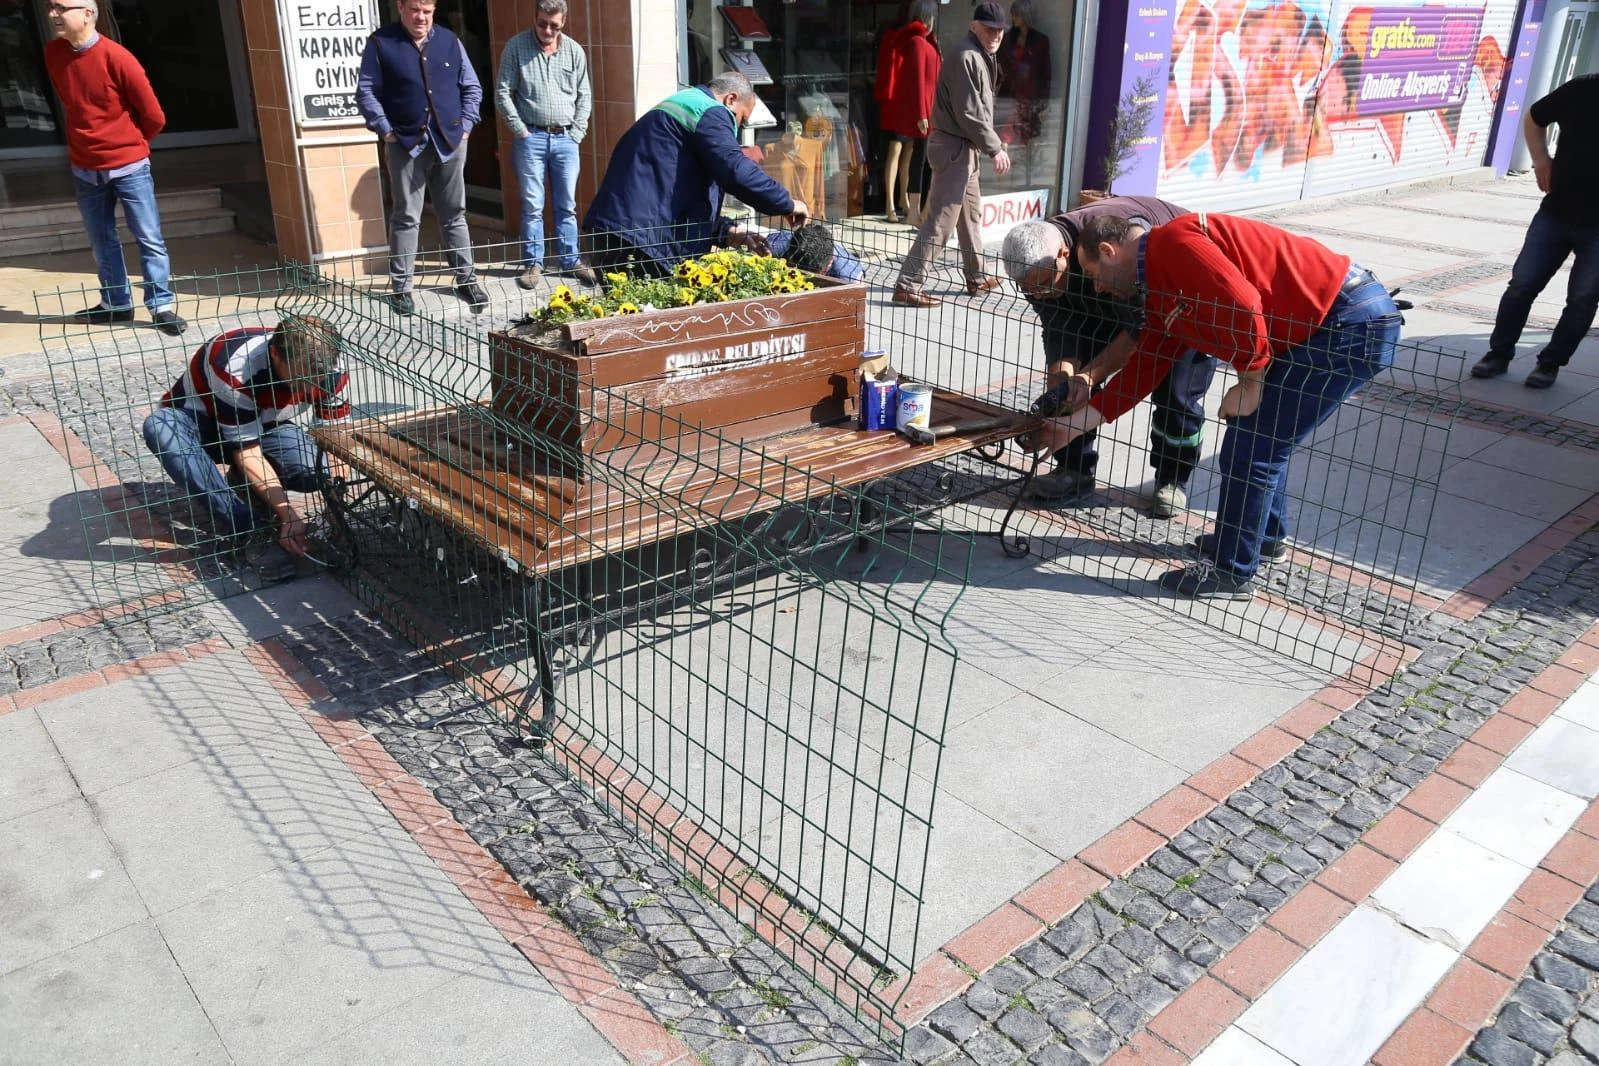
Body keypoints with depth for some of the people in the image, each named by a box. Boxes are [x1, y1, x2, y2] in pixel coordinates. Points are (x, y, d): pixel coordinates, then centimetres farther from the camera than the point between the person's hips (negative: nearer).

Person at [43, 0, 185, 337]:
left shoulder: (117, 57, -15)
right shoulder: (53, 53, 2)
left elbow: (154, 116, -8)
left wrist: (129, 143, 7)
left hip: (129, 166, -5)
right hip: (85, 169, 5)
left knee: (149, 239, -1)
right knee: (102, 242, 12)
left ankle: (162, 306, 4)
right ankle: (116, 303, 23)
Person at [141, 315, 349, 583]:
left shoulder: (328, 370, -23)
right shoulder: (233, 367, -36)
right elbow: (246, 451, -32)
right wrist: (287, 514, -39)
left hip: (263, 426, 2)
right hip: (198, 421, -2)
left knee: (315, 468, -31)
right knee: (160, 428, -39)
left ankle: (243, 488, 4)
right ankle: (250, 536, -37)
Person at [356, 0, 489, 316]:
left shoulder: (450, 41, 8)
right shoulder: (380, 43, -1)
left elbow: (472, 88, 13)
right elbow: (366, 92, -1)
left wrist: (466, 124, 3)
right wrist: (386, 131, -9)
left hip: (450, 142, 3)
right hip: (405, 144, -3)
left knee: (454, 215, 10)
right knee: (406, 218, 2)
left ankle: (466, 279, 19)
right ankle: (400, 287, 9)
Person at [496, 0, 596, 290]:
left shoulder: (575, 51, 6)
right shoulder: (516, 46, -2)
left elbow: (584, 97, 10)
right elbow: (503, 93, -2)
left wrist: (576, 133, 2)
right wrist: (520, 130, -7)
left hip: (565, 138, 2)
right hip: (531, 137, -2)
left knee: (567, 205, 8)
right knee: (532, 205, 2)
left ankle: (570, 260, 17)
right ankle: (533, 262, 12)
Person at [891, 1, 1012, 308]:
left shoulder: (981, 56, 16)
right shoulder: (967, 57, -16)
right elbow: (970, 113, -21)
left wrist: (991, 146, 10)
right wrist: (995, 148, -17)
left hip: (964, 146, 11)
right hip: (953, 146, -11)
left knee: (971, 214, 19)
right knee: (941, 220, -12)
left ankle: (976, 278, 32)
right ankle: (907, 286, -12)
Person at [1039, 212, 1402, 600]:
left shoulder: (1172, 241, -14)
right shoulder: (1161, 295, 16)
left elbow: (1242, 304, -26)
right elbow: (1143, 367, 17)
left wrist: (1251, 382, -14)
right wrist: (1073, 424, 18)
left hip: (1350, 323, -10)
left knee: (1249, 449, -4)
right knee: (1261, 435, 24)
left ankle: (1232, 573, 9)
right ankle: (1266, 533, 43)